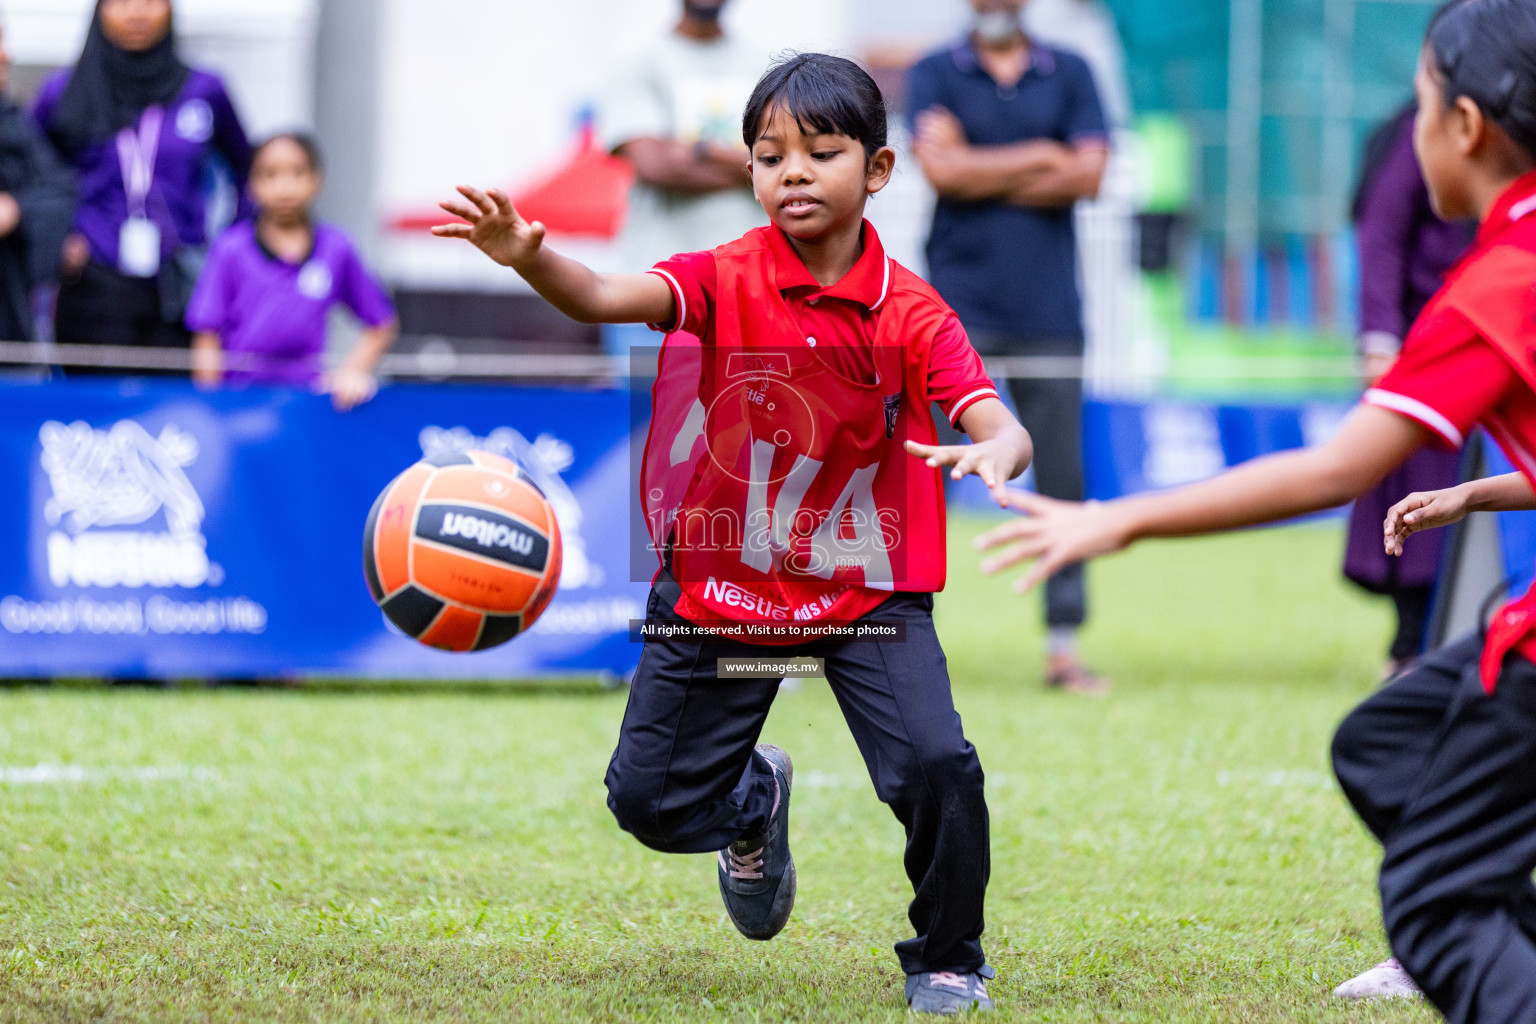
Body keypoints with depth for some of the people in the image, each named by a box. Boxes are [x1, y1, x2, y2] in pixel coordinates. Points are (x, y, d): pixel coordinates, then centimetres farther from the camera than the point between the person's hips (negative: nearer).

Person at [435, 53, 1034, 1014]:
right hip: (723, 582, 1)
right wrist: (530, 259, -49)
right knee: (649, 801, 6)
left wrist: (996, 454, -45)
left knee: (937, 769, -20)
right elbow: (609, 298, -28)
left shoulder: (911, 311, -11)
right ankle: (754, 802, 43)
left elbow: (1000, 426, -20)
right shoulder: (728, 279, -11)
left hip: (866, 583, -1)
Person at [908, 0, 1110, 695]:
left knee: (1062, 481, 1)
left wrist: (985, 176, -5)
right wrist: (1041, 158, -4)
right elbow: (942, 167, -9)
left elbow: (1089, 174, -2)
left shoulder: (1069, 75, 11)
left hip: (1048, 314, 2)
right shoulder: (935, 75, 7)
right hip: (957, 306, -2)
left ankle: (1063, 644, 7)